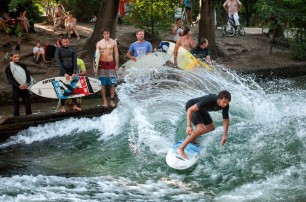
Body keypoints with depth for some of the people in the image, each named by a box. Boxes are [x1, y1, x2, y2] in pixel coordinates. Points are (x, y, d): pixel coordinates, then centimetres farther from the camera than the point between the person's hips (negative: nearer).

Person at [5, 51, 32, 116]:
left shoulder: (23, 65, 6)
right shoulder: (8, 68, 0)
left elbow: (28, 75, -3)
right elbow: (10, 80, -7)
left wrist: (27, 84, -22)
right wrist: (19, 86, -21)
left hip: (24, 88, 2)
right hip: (16, 89, -2)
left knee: (28, 104, 1)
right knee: (16, 105, -1)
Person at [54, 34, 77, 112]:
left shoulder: (72, 49, 8)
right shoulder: (58, 50, -3)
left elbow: (75, 61, 1)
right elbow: (58, 62, -12)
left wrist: (74, 72, -12)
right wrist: (65, 73, -20)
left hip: (72, 71, 3)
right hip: (63, 72, -3)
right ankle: (63, 107, 2)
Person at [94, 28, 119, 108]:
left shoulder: (113, 42, 6)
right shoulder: (99, 43, 4)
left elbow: (116, 54, 8)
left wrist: (117, 65, 3)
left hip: (111, 63, 0)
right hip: (102, 64, 0)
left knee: (112, 83, -3)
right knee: (103, 84, 0)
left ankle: (112, 100, 4)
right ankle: (104, 101, 5)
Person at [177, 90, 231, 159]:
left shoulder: (225, 105, -21)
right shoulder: (208, 100, -40)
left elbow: (226, 120, -6)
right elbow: (190, 110, -36)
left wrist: (225, 135, -16)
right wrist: (189, 126, -44)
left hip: (200, 108, 8)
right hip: (191, 107, -8)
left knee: (211, 128, 17)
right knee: (201, 130, -25)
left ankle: (192, 137, 38)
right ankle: (181, 149, -21)